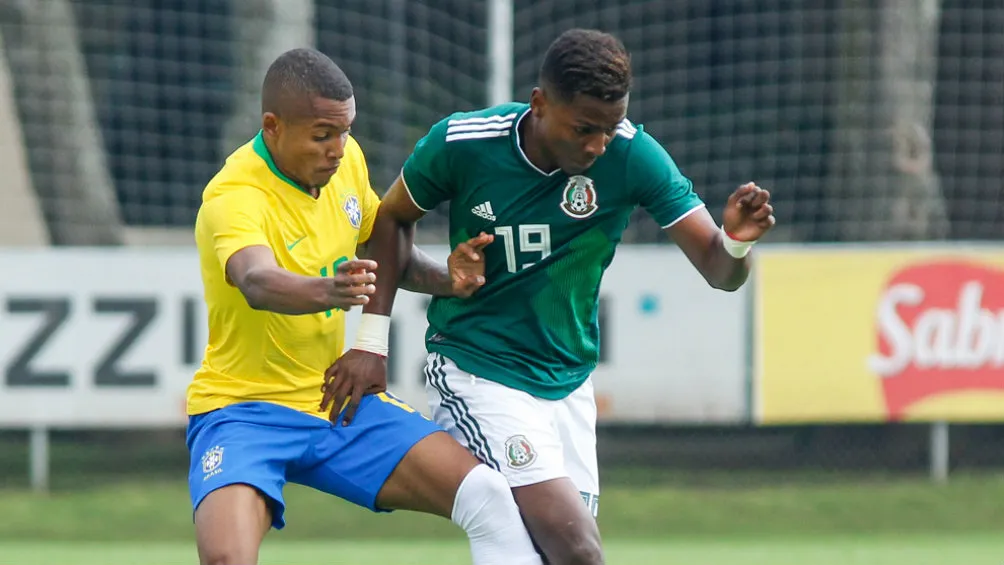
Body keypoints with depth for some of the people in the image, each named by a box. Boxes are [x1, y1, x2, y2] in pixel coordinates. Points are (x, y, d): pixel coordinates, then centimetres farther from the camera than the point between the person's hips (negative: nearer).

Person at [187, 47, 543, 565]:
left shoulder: (345, 160, -1)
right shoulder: (234, 198, -23)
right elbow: (257, 282, -45)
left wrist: (445, 280, -2)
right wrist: (324, 292, -66)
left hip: (341, 402, 6)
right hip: (246, 408, -6)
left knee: (490, 499, -8)